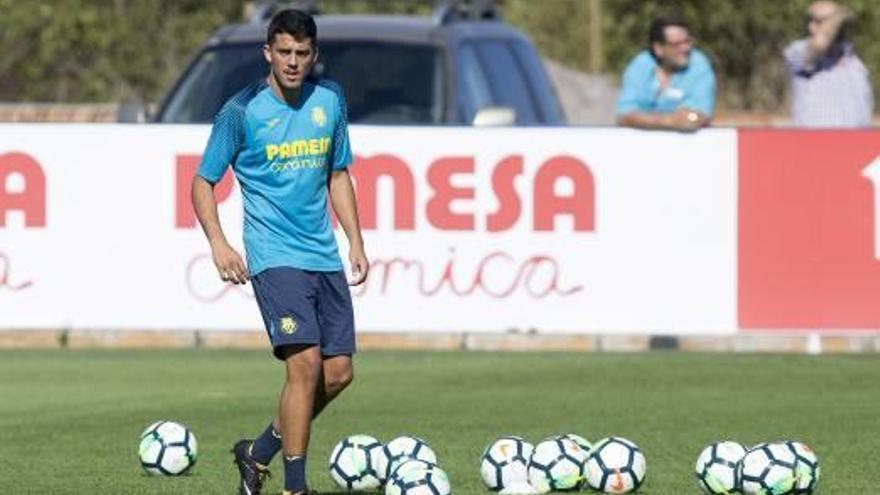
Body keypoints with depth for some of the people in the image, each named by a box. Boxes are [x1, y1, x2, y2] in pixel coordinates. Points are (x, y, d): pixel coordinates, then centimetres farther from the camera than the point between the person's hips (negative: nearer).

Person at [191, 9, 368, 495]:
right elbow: (203, 182, -1)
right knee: (305, 362, -18)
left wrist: (356, 241, 13)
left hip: (325, 257, 6)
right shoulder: (242, 111, -7)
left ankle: (259, 452, 23)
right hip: (274, 256, -6)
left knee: (338, 373, 4)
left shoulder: (330, 100, 7)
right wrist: (218, 244, -15)